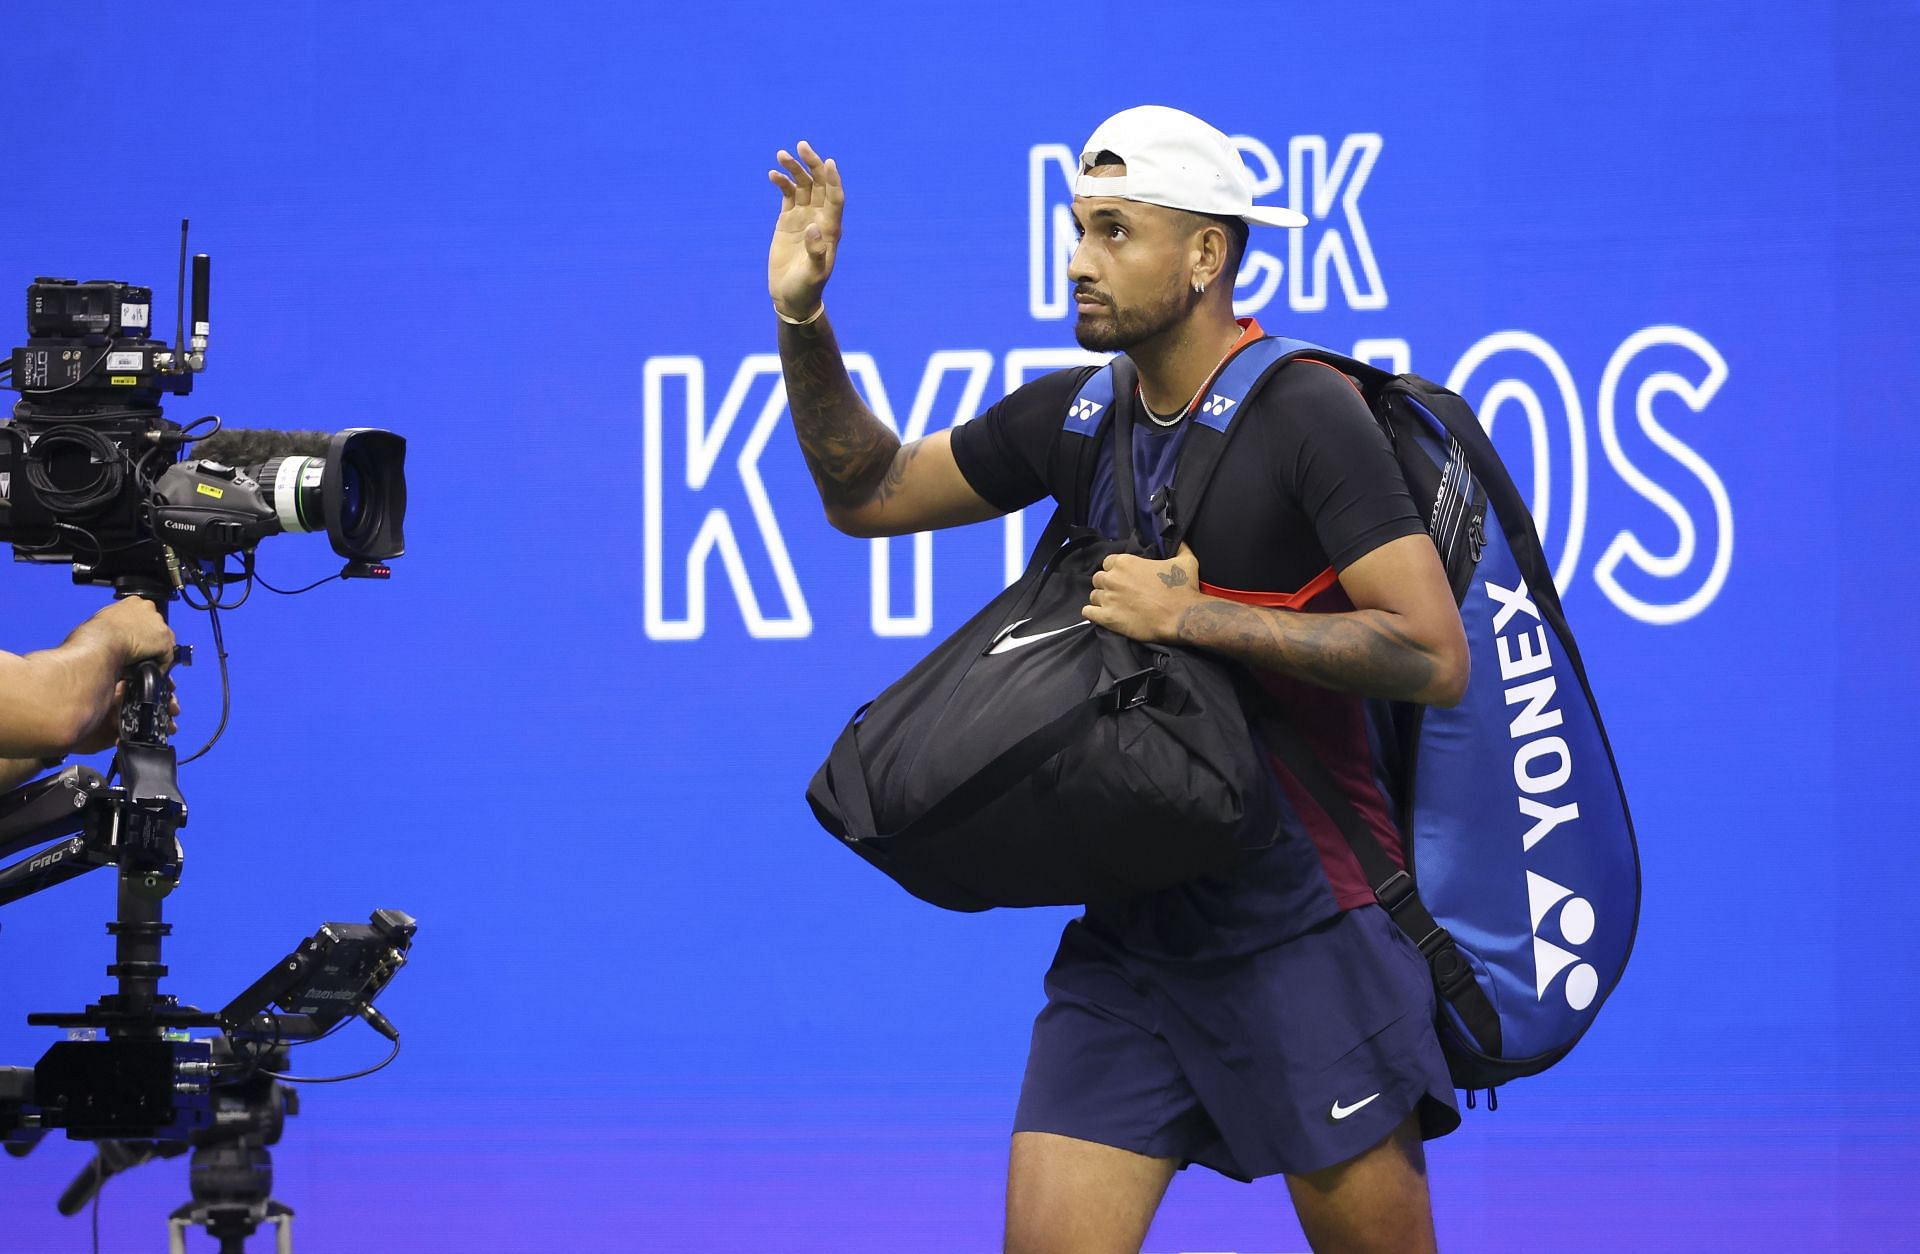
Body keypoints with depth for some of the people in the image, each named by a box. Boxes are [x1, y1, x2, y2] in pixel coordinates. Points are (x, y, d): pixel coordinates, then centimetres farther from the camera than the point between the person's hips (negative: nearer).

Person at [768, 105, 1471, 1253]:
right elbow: (870, 493, 22)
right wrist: (804, 319, 7)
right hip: (1128, 931, 6)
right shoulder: (1076, 417, 10)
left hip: (1303, 930, -6)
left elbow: (1434, 656, -19)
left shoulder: (1306, 412, -12)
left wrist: (1191, 615, -20)